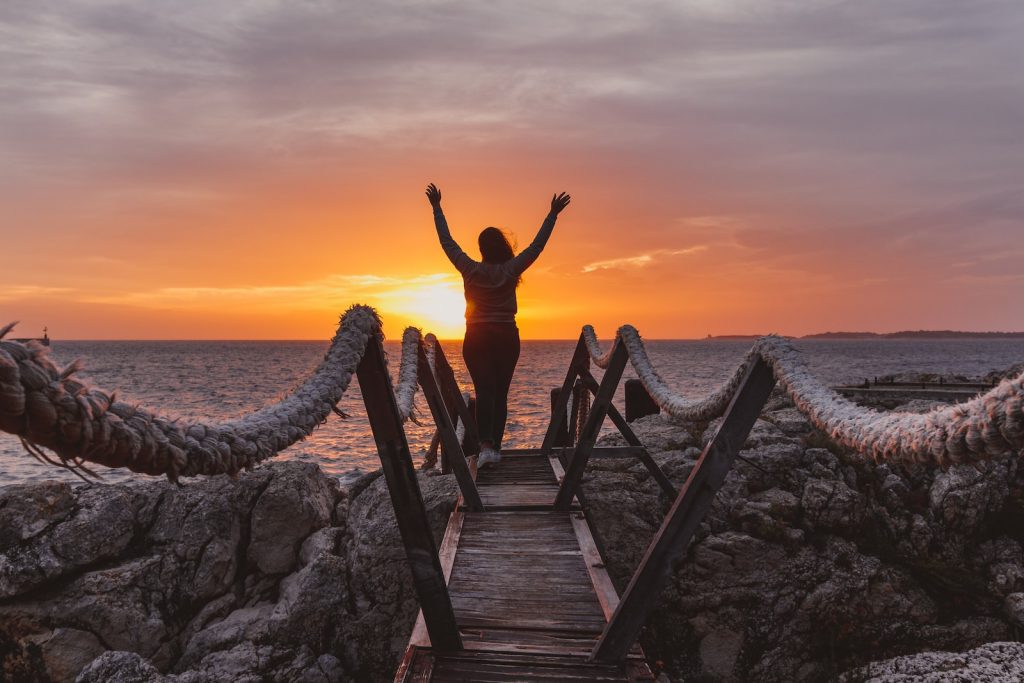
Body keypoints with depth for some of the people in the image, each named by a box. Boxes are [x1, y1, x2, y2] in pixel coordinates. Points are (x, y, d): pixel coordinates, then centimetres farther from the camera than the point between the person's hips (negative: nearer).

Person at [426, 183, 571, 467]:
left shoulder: (470, 270, -4)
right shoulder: (511, 271, -5)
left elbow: (447, 241, 4)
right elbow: (537, 245, 0)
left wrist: (436, 207, 11)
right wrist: (552, 215, 5)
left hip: (477, 339, -1)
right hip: (507, 339, 1)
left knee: (484, 391, -7)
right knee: (501, 393, 8)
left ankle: (486, 445, -25)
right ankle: (495, 447, 11)